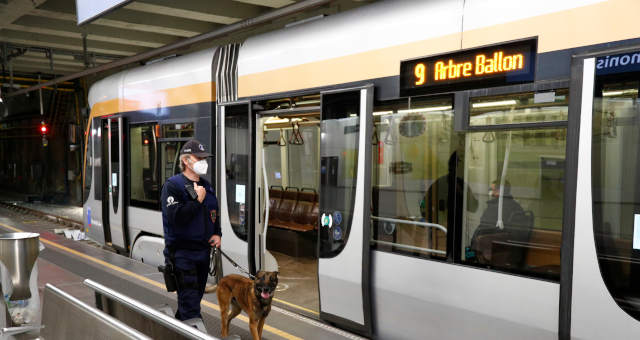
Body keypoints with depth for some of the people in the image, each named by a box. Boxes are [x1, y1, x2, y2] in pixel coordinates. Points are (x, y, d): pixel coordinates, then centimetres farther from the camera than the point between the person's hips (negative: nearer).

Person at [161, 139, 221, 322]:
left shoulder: (206, 186, 14)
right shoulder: (173, 185, -9)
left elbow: (214, 214, 25)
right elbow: (174, 217, -23)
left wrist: (217, 234, 8)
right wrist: (197, 200, -20)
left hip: (203, 251, 8)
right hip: (182, 252, -8)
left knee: (196, 296, 16)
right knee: (190, 301, -10)